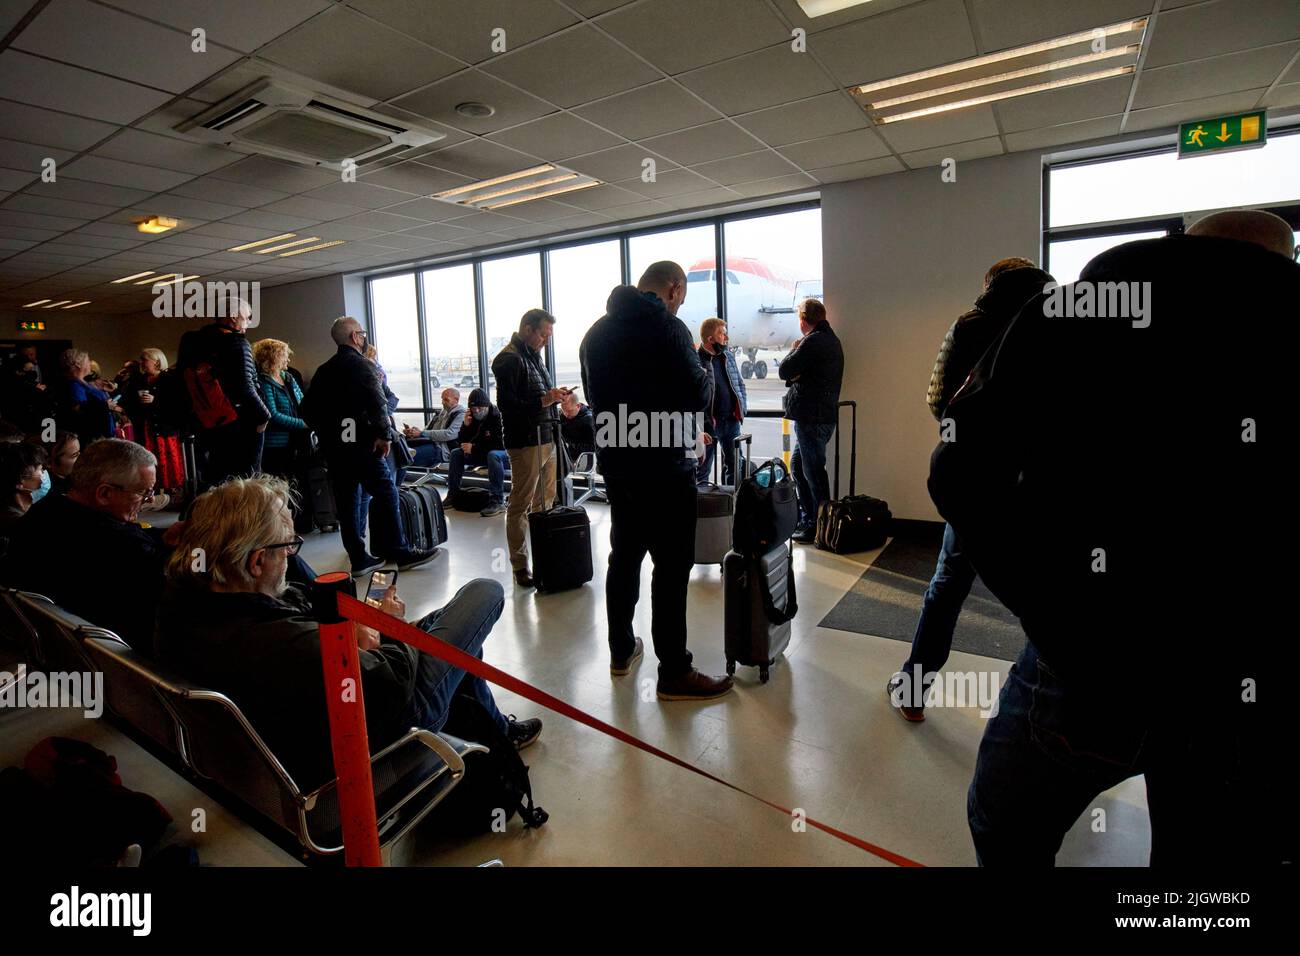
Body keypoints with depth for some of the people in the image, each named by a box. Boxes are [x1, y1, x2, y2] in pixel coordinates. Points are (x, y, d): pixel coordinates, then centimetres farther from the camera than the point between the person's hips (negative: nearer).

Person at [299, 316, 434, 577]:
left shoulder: (323, 370, 15)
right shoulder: (362, 364, -6)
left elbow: (306, 409, 15)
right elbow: (377, 402, -21)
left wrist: (325, 432, 21)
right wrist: (384, 434, -17)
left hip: (332, 446, 7)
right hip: (361, 444, -7)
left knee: (346, 501, 9)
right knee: (385, 494, -1)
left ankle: (359, 558, 14)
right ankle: (399, 553, 2)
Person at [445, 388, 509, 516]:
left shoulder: (498, 416, -20)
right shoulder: (472, 418, 1)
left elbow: (501, 444, -28)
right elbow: (461, 443, 2)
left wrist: (474, 448, -26)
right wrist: (466, 426, -16)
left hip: (503, 453, -7)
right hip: (482, 454, 7)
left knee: (493, 455, -39)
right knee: (455, 453, -3)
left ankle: (498, 501, -39)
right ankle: (452, 495, 3)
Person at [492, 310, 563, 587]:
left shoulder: (534, 355, 18)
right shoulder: (509, 359, -11)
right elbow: (506, 404, -16)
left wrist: (553, 396, 6)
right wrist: (542, 401, -21)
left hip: (546, 439, 9)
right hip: (525, 442, -9)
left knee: (546, 502, 13)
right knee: (520, 506, -2)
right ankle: (520, 565, 6)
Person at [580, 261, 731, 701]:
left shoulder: (596, 332, 12)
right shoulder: (667, 327, -13)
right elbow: (697, 397, -14)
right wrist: (704, 372, 5)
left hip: (616, 464, 8)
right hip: (663, 469, -8)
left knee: (624, 556, 17)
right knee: (672, 567, -1)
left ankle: (621, 651, 30)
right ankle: (674, 672, 7)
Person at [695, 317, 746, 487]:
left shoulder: (728, 355, 10)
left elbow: (739, 383, 20)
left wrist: (742, 407, 7)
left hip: (732, 420, 7)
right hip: (708, 422, -6)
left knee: (734, 465, 14)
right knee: (702, 468, 6)